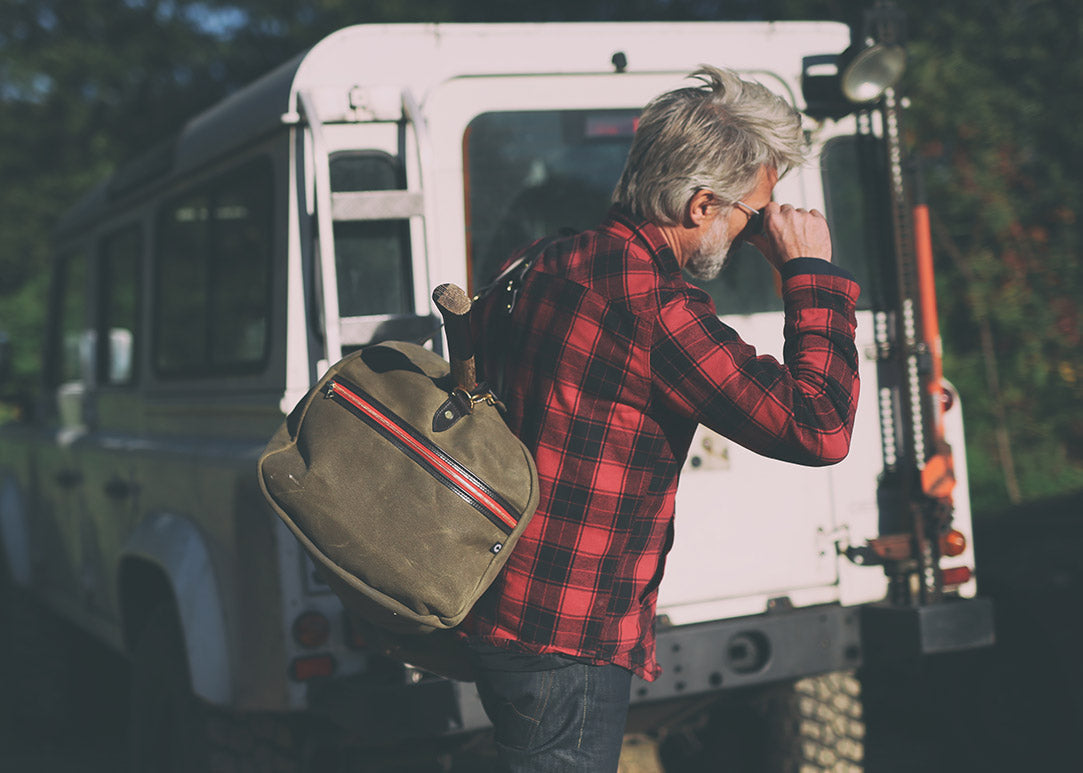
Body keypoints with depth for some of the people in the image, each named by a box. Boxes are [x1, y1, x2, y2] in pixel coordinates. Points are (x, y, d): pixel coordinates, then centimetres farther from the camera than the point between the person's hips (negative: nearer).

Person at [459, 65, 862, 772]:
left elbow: (485, 331, 28)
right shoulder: (656, 305, -23)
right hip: (567, 646, -10)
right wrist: (813, 274, -14)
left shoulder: (561, 263, 7)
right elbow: (819, 429, -23)